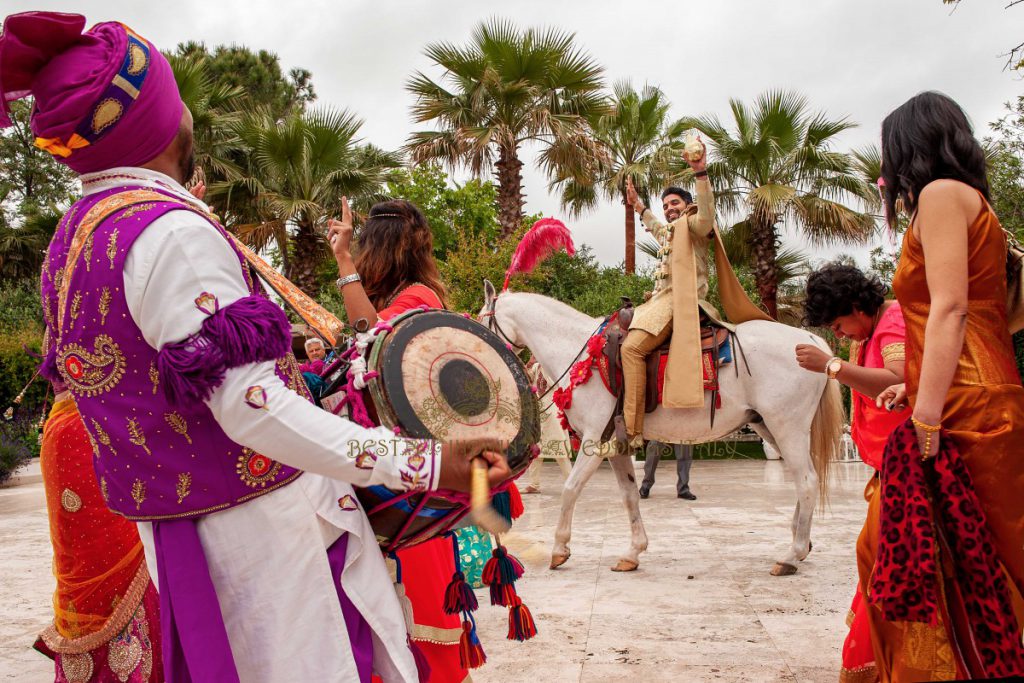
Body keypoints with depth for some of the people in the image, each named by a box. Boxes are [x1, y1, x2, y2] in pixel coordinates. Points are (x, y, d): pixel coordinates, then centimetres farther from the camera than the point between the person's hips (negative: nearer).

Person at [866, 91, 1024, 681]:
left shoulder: (941, 192, -5)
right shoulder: (971, 202, 23)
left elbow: (950, 308, -17)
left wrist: (929, 418, -21)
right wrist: (915, 386, 24)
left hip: (965, 414, -10)